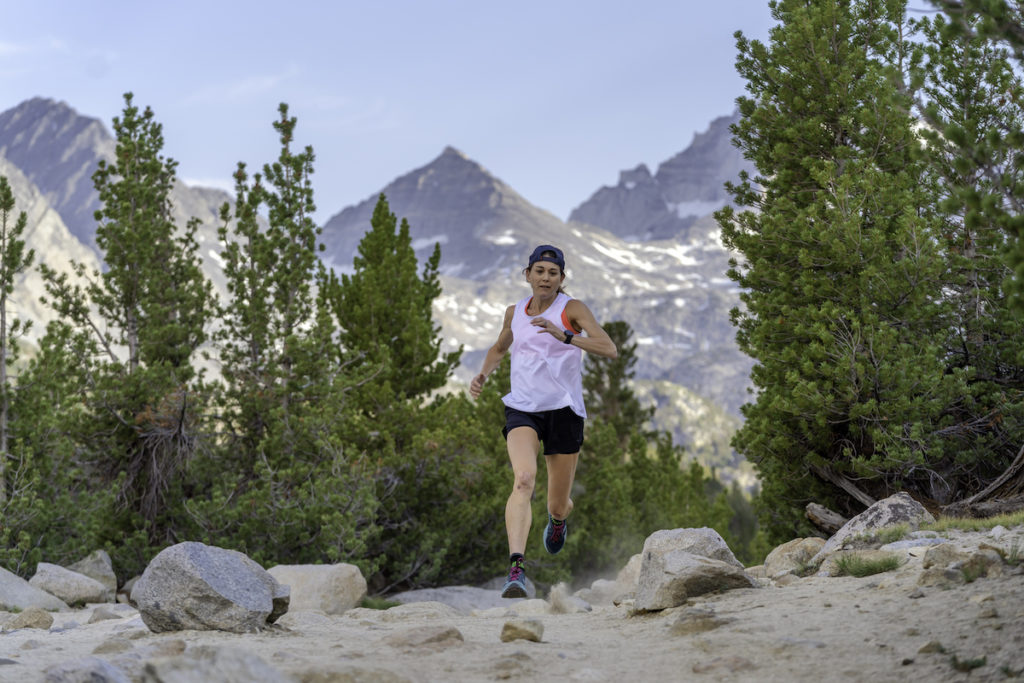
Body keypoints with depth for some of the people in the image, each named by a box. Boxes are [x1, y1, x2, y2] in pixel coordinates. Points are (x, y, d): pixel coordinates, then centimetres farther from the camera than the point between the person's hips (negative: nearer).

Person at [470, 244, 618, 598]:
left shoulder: (572, 309, -4)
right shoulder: (514, 313, 9)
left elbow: (609, 349, -18)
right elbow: (499, 348, 30)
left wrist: (562, 335, -30)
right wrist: (482, 374, 10)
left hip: (564, 410, -1)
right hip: (522, 409, 1)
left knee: (557, 505, 9)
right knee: (523, 479, -28)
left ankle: (559, 518, 50)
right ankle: (516, 568, -39)